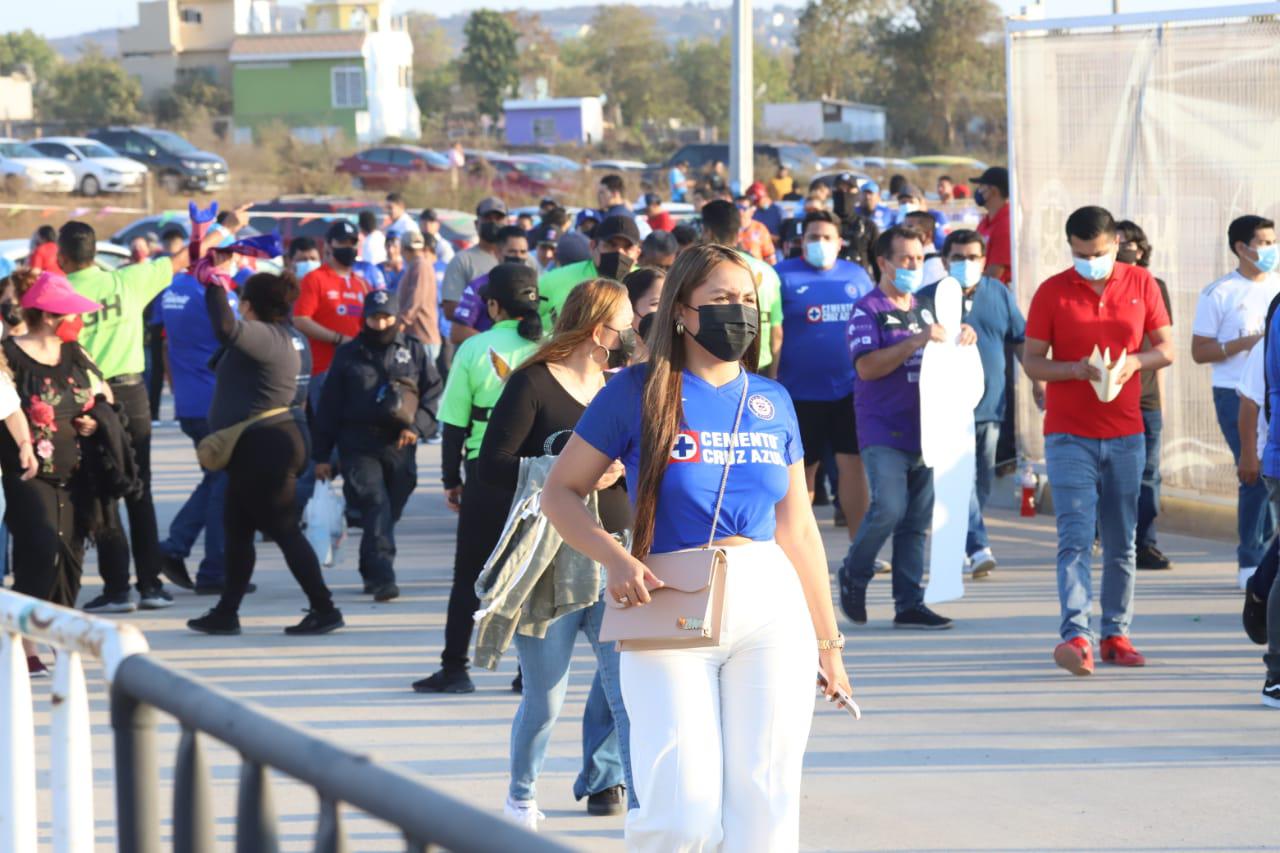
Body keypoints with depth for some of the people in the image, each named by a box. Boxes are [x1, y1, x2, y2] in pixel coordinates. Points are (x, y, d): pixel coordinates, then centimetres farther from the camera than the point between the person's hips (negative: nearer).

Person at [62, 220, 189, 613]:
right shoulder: (127, 280, -2)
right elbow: (182, 260, 9)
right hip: (131, 391, 3)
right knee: (139, 492, 10)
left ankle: (117, 588, 0)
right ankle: (151, 584, 9)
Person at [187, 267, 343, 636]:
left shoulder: (267, 338, -20)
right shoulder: (289, 336, 10)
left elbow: (226, 328, -36)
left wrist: (214, 286, -24)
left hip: (264, 447, -11)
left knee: (284, 530, -5)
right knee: (236, 528, 15)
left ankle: (324, 609, -1)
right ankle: (226, 612, 20)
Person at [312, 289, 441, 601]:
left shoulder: (414, 352, 11)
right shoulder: (348, 355, 8)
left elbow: (434, 393, 9)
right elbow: (329, 406, 9)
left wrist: (417, 426, -9)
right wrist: (321, 455, 7)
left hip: (399, 447, 2)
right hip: (358, 447, -2)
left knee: (389, 513, 8)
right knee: (376, 507, -17)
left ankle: (372, 573, 26)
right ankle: (382, 576, -24)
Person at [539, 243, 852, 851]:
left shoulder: (772, 402, 11)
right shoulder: (637, 392, -1)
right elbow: (560, 492, 2)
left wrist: (827, 640, 19)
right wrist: (614, 560, -15)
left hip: (771, 604, 4)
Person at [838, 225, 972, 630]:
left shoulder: (924, 308, 18)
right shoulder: (867, 311, -3)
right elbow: (867, 366, -15)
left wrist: (962, 338, 4)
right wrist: (916, 342, -23)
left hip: (923, 429, 6)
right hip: (883, 431, -6)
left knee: (917, 521, 4)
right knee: (889, 508, -17)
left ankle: (910, 604, 7)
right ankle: (853, 575, 6)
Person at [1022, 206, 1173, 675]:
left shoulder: (1141, 284, 5)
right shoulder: (1052, 292, -2)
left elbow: (1166, 348, 9)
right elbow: (1031, 361, -1)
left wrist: (1135, 362, -12)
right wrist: (1078, 368, -19)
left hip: (1126, 434, 3)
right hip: (1069, 436, -3)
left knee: (1121, 543, 8)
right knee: (1075, 538, -13)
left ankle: (1115, 635, 17)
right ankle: (1075, 636, -21)